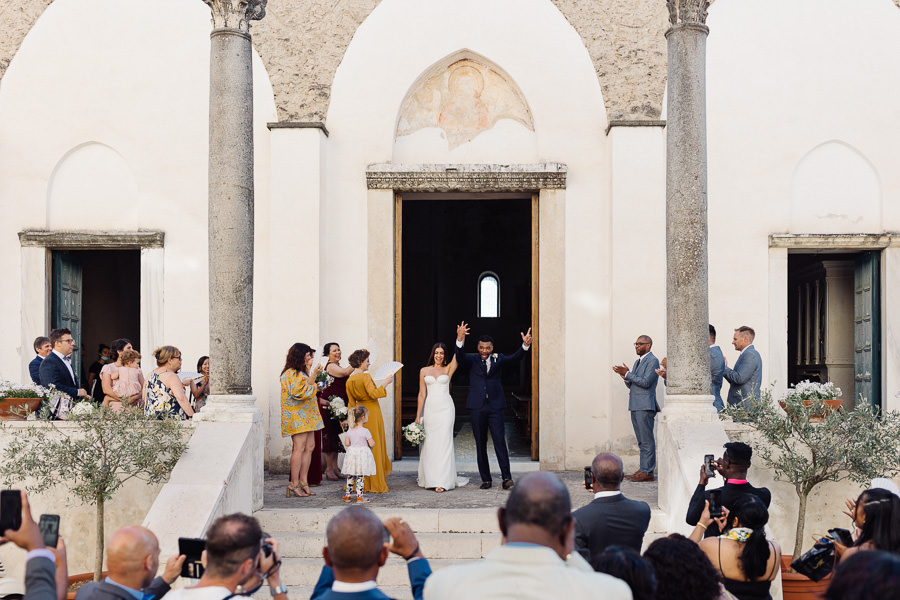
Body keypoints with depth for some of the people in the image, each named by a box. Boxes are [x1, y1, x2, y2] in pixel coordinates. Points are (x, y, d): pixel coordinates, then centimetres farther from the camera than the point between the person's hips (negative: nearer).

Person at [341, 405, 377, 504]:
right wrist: (373, 442, 8)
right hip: (362, 454, -5)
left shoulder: (350, 431, 2)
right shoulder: (365, 431, -13)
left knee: (350, 476, 14)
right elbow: (371, 444, -14)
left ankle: (347, 495, 19)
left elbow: (347, 443, 3)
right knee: (360, 477, 0)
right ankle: (359, 497, 1)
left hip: (352, 454, 5)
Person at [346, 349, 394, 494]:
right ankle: (376, 484, 1)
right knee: (374, 446, -1)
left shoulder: (349, 381, 6)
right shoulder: (365, 376, -15)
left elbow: (351, 403, 10)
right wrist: (385, 383, -17)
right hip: (372, 411, -7)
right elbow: (374, 394, -26)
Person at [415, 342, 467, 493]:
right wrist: (418, 416, 5)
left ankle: (442, 482, -11)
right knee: (429, 444, 3)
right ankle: (429, 478, 14)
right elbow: (422, 394, 8)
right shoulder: (424, 371, 9)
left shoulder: (448, 369, 7)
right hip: (429, 409, 2)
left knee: (444, 442, -7)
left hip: (445, 409, -2)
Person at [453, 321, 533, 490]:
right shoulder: (471, 360, 6)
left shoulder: (498, 359, 8)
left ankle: (506, 477, -7)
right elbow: (460, 357, -14)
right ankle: (486, 479, 11)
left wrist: (525, 345, -27)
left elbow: (514, 358, -7)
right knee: (480, 445, 5)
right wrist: (460, 340, -33)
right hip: (477, 408, 1)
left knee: (500, 441, -8)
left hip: (495, 407, 0)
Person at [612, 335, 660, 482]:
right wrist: (624, 375, 3)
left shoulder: (652, 361, -7)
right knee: (642, 441, 11)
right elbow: (631, 385, 22)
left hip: (645, 406, -9)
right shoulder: (638, 362, 21)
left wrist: (627, 374, -14)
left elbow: (646, 382, -17)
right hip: (635, 406, 9)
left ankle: (647, 472, -9)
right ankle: (643, 469, 13)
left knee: (647, 441, -8)